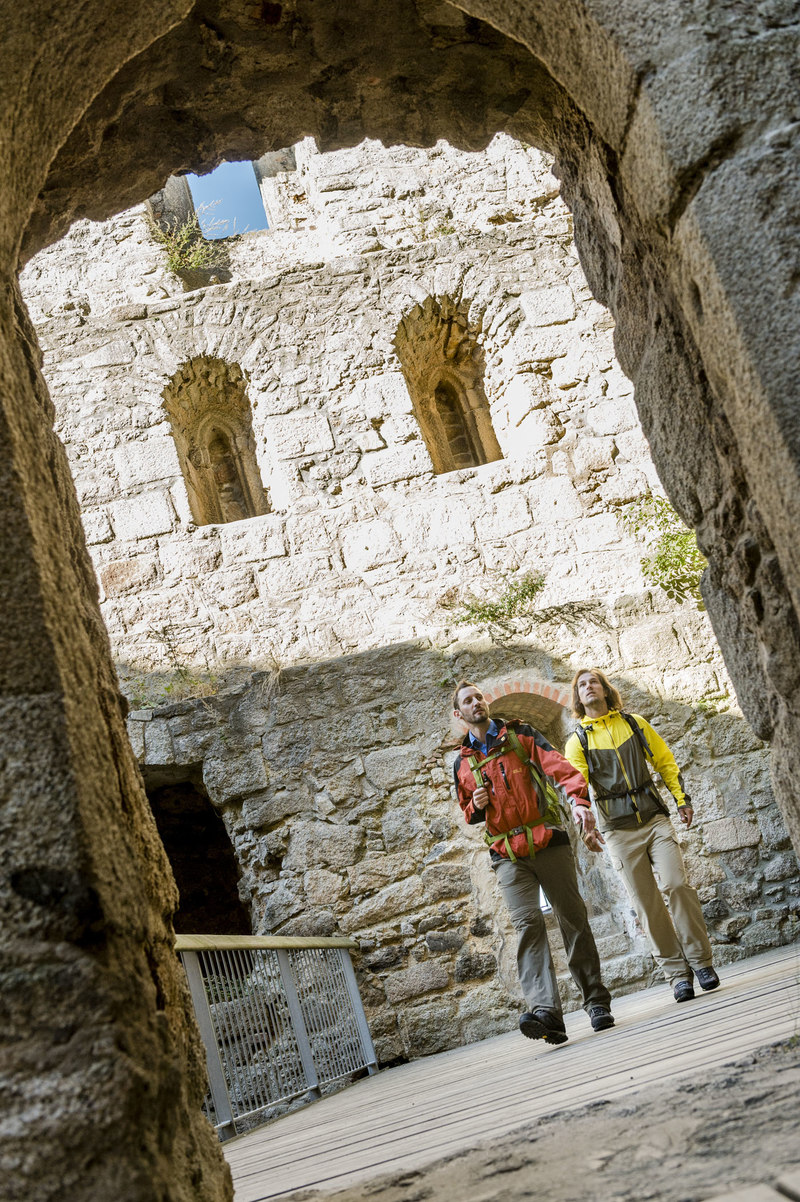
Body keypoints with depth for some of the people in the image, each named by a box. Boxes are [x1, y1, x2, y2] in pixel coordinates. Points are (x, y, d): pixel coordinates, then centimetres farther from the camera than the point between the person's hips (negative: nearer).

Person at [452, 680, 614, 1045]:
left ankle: (596, 1000, 16)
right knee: (527, 924, -15)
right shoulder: (462, 763, 16)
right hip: (508, 854, 1)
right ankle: (546, 1012, -28)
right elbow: (468, 813, 28)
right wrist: (476, 806, 3)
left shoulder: (520, 735, 7)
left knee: (573, 918, 1)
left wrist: (579, 801, -27)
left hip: (548, 841, -1)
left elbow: (559, 767, -8)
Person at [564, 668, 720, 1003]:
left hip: (655, 819, 1)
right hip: (619, 831, -1)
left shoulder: (635, 723, 10)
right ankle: (677, 973, 3)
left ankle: (700, 961, -3)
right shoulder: (578, 742, 4)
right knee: (647, 903, -3)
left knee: (677, 884, -14)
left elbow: (665, 762, 16)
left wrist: (682, 798, 8)